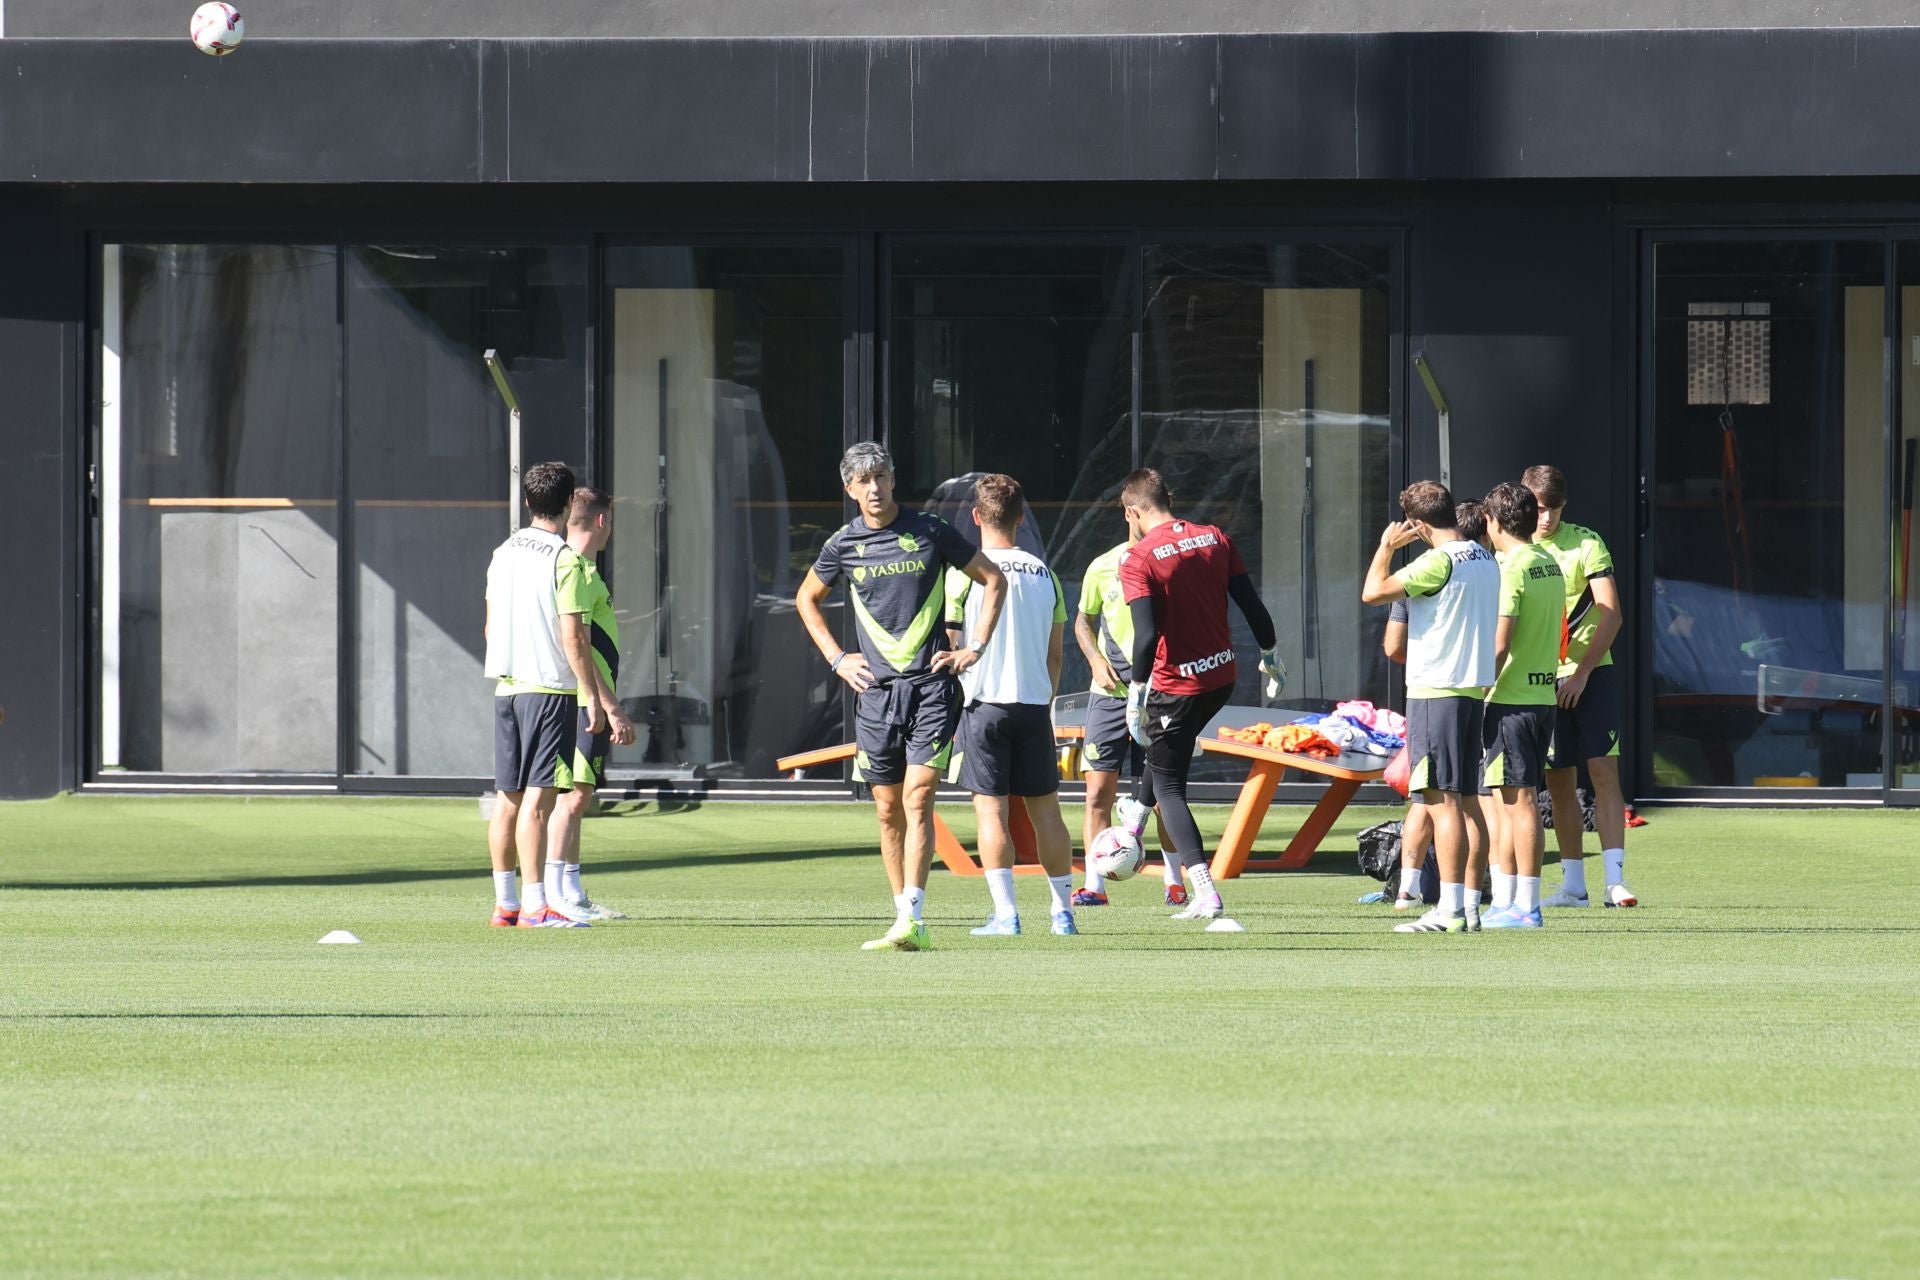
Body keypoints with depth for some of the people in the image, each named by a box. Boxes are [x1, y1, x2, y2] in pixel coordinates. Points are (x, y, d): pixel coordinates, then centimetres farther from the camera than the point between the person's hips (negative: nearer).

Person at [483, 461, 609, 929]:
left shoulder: (503, 553, 10)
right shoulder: (562, 559, -11)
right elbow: (572, 636, -15)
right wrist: (593, 698, -10)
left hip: (506, 685, 7)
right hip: (550, 689, -7)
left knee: (507, 797, 10)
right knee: (538, 797, -8)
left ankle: (505, 903, 13)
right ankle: (534, 904, -11)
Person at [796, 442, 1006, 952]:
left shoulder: (931, 532, -2)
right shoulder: (843, 545, 5)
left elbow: (993, 580, 9)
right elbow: (806, 599, 23)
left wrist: (975, 648, 2)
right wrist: (836, 658, 13)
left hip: (931, 685, -3)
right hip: (875, 688, 3)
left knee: (917, 799, -13)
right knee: (888, 809, 5)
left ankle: (912, 920, -19)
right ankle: (904, 919, 13)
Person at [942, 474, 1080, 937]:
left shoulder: (964, 572, -6)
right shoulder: (1043, 573, 8)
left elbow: (947, 643, -5)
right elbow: (1055, 652, 12)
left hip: (984, 703, -4)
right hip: (1035, 704, 4)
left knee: (991, 809, -3)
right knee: (1045, 809, 10)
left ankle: (1005, 913, -9)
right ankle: (1063, 911, 14)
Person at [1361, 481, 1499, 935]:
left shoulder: (1438, 561, -15)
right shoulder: (1486, 560, 12)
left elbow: (1373, 592, -14)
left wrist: (1386, 547, 0)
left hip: (1436, 690, -9)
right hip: (1475, 688, 9)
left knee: (1441, 801, -8)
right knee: (1467, 801, 10)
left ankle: (1450, 909, -11)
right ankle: (1469, 907, 12)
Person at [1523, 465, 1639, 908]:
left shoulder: (1586, 543, -3)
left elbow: (1611, 614, -8)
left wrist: (1582, 671, -14)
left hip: (1592, 675, -3)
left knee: (1604, 772, -10)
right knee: (1559, 783, 6)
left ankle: (1615, 879, -14)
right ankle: (1573, 884, 13)